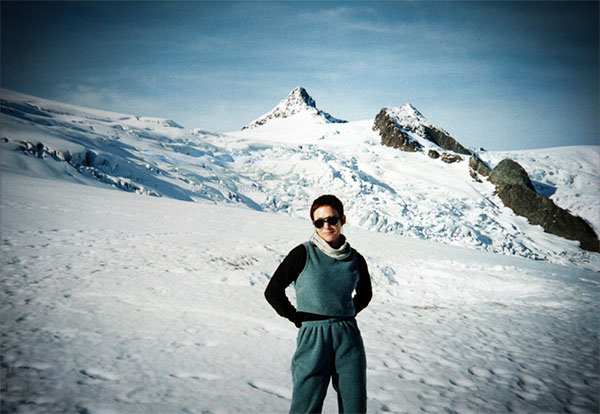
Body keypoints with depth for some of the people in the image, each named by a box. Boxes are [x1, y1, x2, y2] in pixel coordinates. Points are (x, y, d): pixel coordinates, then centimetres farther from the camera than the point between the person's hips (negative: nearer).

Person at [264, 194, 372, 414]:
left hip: (349, 337, 4)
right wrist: (297, 318, -1)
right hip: (313, 337, -3)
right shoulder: (303, 254, -5)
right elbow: (273, 291, 0)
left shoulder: (355, 259, 5)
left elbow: (364, 294, 24)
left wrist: (346, 315, 11)